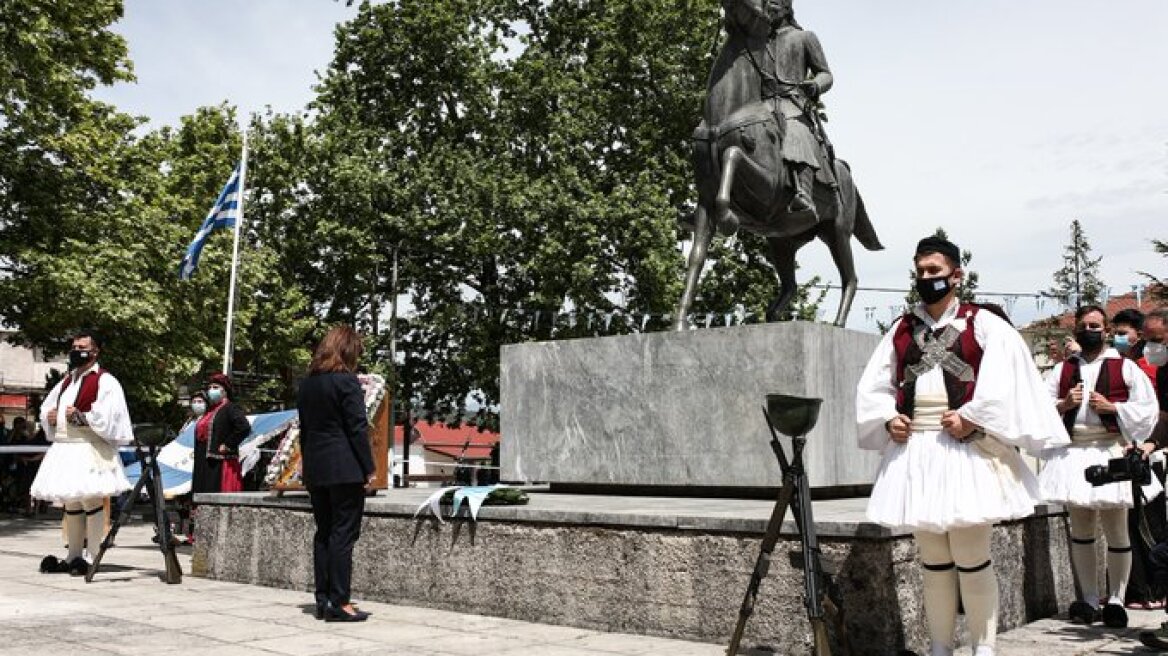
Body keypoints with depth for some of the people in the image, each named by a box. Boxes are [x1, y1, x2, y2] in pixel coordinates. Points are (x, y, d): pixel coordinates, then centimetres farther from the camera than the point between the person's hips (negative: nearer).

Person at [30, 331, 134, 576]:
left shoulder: (104, 381, -5)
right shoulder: (67, 380, 20)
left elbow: (107, 417, -15)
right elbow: (46, 407, 28)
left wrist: (80, 417, -19)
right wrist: (50, 416, 7)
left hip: (89, 448, -8)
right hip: (63, 447, 8)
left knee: (90, 500, -9)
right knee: (70, 504, 13)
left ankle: (94, 558, -5)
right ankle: (73, 557, 21)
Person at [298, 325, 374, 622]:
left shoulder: (307, 384, 11)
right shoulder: (347, 381, -10)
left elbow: (304, 428, 14)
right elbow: (358, 428, -13)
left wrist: (308, 466, 18)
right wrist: (368, 468, -8)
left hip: (315, 469, 7)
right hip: (345, 469, -7)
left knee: (323, 533, 12)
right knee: (343, 533, -4)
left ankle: (323, 600, 15)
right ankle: (339, 603, -4)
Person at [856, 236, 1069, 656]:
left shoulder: (983, 324, 1)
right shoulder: (901, 329, 13)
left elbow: (1005, 381, -11)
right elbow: (873, 385, 14)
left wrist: (971, 418, -18)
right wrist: (888, 419, -3)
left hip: (966, 450, -4)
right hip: (914, 451, 4)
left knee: (971, 557, -2)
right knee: (933, 559, 11)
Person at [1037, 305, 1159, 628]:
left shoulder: (1125, 367, 5)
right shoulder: (1063, 369, 14)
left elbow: (1146, 408, 0)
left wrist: (1111, 406, -12)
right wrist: (1064, 404, -8)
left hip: (1110, 451, -3)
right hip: (1071, 452, 3)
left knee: (1116, 529, 1)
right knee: (1080, 528, 7)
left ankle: (1116, 599, 12)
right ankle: (1090, 600, 17)